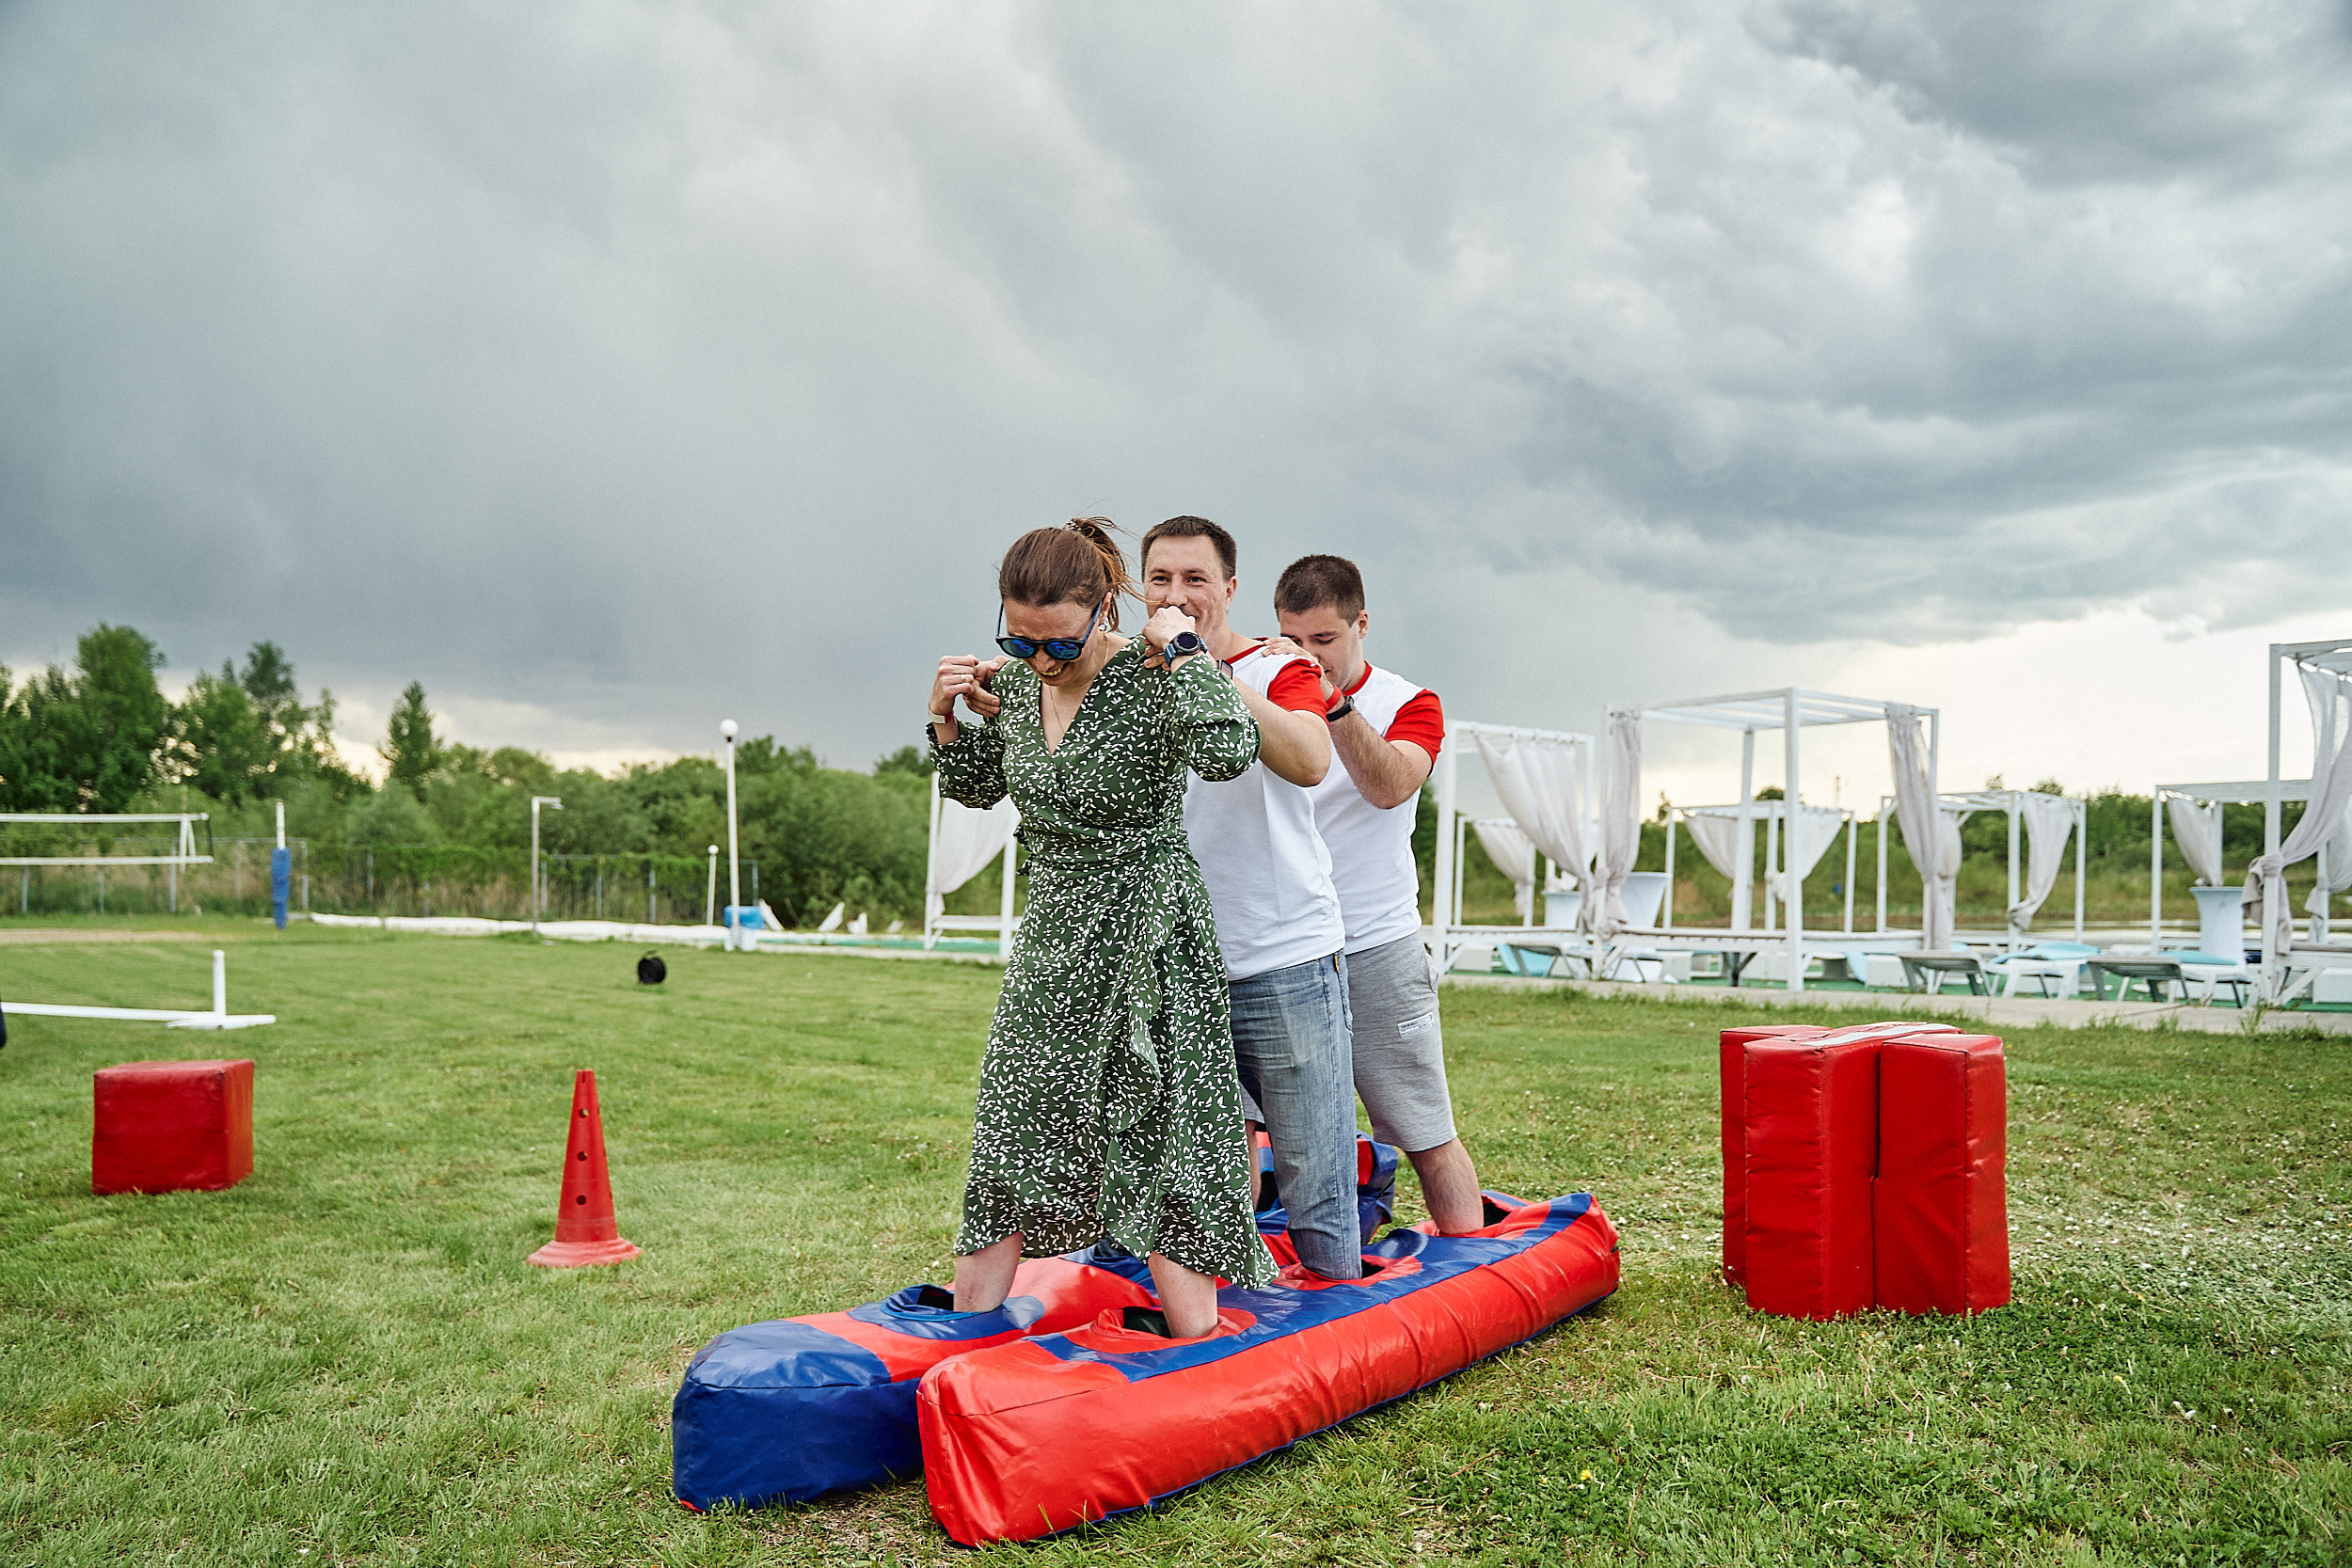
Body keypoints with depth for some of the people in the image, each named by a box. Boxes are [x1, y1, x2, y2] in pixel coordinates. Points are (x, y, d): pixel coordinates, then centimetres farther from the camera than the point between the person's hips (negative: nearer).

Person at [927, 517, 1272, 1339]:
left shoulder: (1150, 680, -17)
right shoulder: (1017, 681, 1)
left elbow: (1228, 753, -38)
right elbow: (978, 788, 18)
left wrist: (1180, 647, -27)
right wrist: (949, 719, -1)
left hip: (1148, 939, -6)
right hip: (1053, 935, 6)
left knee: (1161, 1143, -2)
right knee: (1008, 1136, 9)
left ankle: (1195, 1335, 12)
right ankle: (969, 1326, 21)